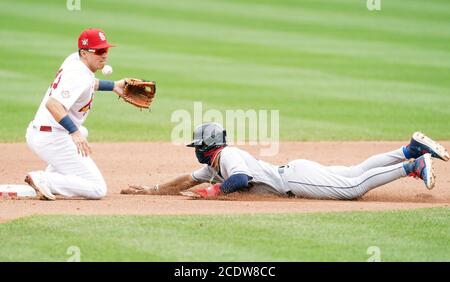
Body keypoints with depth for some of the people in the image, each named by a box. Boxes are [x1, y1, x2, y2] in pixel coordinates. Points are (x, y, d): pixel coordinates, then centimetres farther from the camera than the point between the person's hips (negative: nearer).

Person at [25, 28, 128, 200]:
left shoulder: (74, 60, 10)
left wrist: (112, 86, 32)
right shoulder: (79, 76, -19)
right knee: (97, 189, -9)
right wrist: (74, 133, -40)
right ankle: (44, 181, -17)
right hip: (53, 139, -10)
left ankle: (51, 175, 22)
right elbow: (52, 104, -34)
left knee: (81, 132, 43)